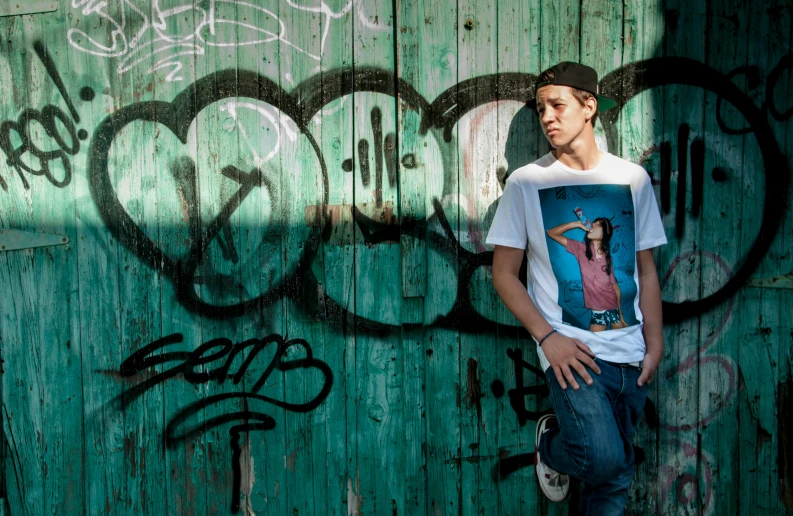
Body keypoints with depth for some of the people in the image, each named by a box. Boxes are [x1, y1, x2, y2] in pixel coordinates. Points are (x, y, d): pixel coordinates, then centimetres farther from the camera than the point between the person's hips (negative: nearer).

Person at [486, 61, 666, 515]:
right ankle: (552, 443, 13)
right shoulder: (526, 182, 0)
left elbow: (646, 270, 11)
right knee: (602, 457, -19)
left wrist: (655, 344, 4)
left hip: (629, 354, 3)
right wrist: (548, 336, -11)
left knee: (616, 476, 8)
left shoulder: (633, 179, 7)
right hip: (571, 350, -3)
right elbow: (504, 274, 0)